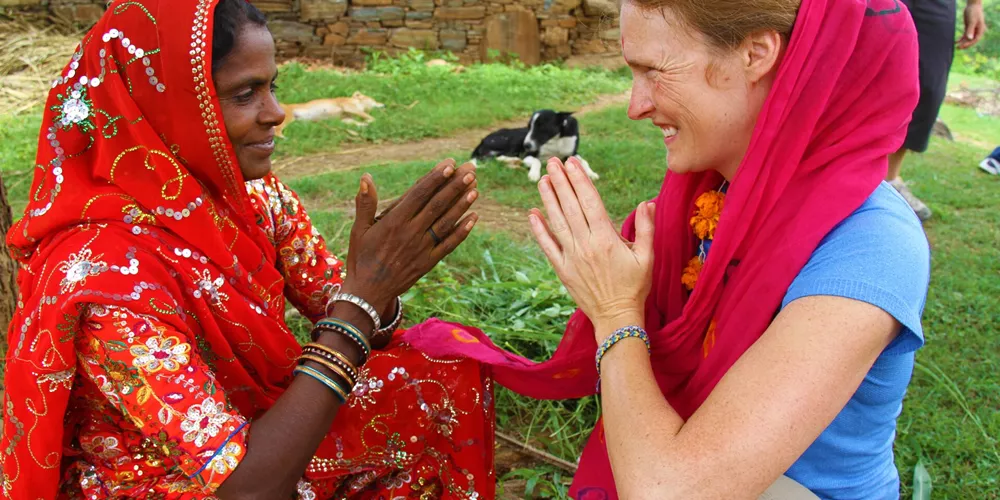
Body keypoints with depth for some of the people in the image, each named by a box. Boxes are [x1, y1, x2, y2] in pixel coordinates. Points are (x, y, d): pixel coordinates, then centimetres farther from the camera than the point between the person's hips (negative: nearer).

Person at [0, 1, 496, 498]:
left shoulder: (252, 192, -9)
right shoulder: (101, 268, -29)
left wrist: (376, 283, -27)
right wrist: (363, 296, -34)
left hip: (257, 429, 6)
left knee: (446, 377, -3)